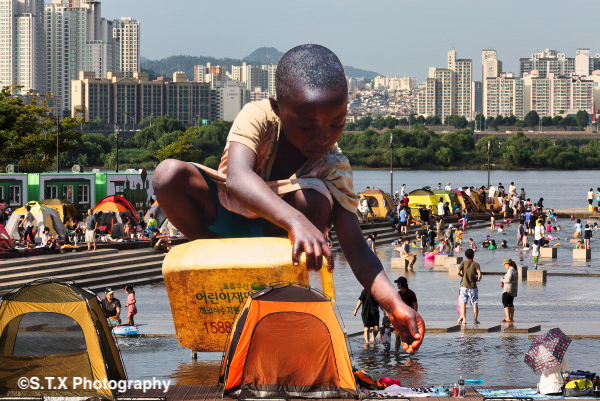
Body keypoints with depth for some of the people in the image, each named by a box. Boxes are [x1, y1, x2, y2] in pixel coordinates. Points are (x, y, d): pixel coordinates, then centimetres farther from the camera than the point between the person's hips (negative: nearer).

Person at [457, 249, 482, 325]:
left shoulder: (463, 263, 1)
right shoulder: (476, 264, -2)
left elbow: (458, 272, -10)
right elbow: (479, 274, -14)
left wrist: (463, 276, 10)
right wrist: (478, 279, 7)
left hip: (464, 286, 0)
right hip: (473, 286, 0)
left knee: (463, 304, 3)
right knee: (475, 304, 9)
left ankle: (463, 319, -8)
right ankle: (475, 319, 4)